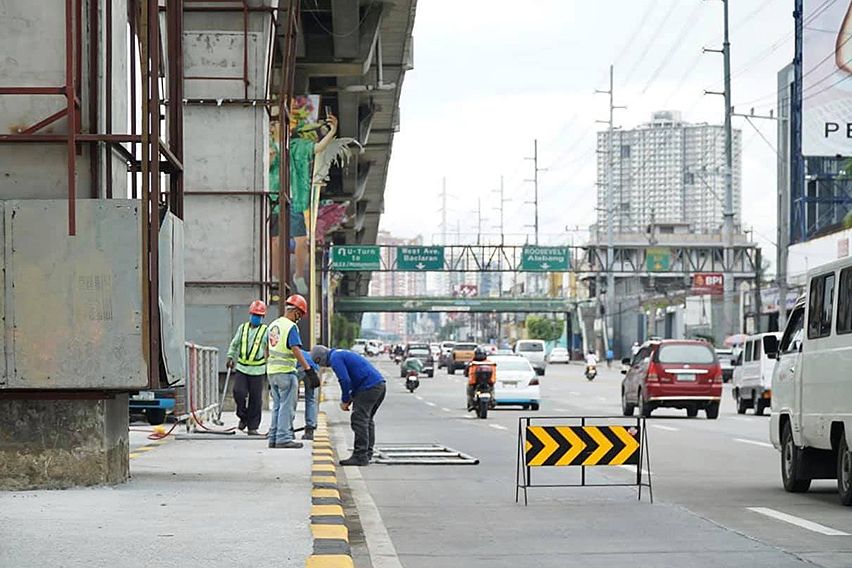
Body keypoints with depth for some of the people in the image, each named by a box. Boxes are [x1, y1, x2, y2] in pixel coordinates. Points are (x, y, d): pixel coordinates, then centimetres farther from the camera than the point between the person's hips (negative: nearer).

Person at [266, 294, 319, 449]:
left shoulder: (273, 325, 13)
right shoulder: (291, 327, -13)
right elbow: (296, 350, -23)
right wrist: (309, 370, -26)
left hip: (271, 370, 8)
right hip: (286, 372, -8)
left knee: (277, 406, 15)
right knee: (287, 406, -3)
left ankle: (273, 437, 15)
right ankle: (284, 438, -5)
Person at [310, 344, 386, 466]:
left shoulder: (335, 358, -6)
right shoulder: (342, 354, 26)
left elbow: (345, 381, -15)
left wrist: (345, 401, -3)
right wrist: (350, 399, 21)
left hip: (369, 387, -10)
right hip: (380, 384, 10)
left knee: (359, 421, -8)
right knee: (368, 420, 16)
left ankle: (360, 456, -9)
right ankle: (367, 453, 19)